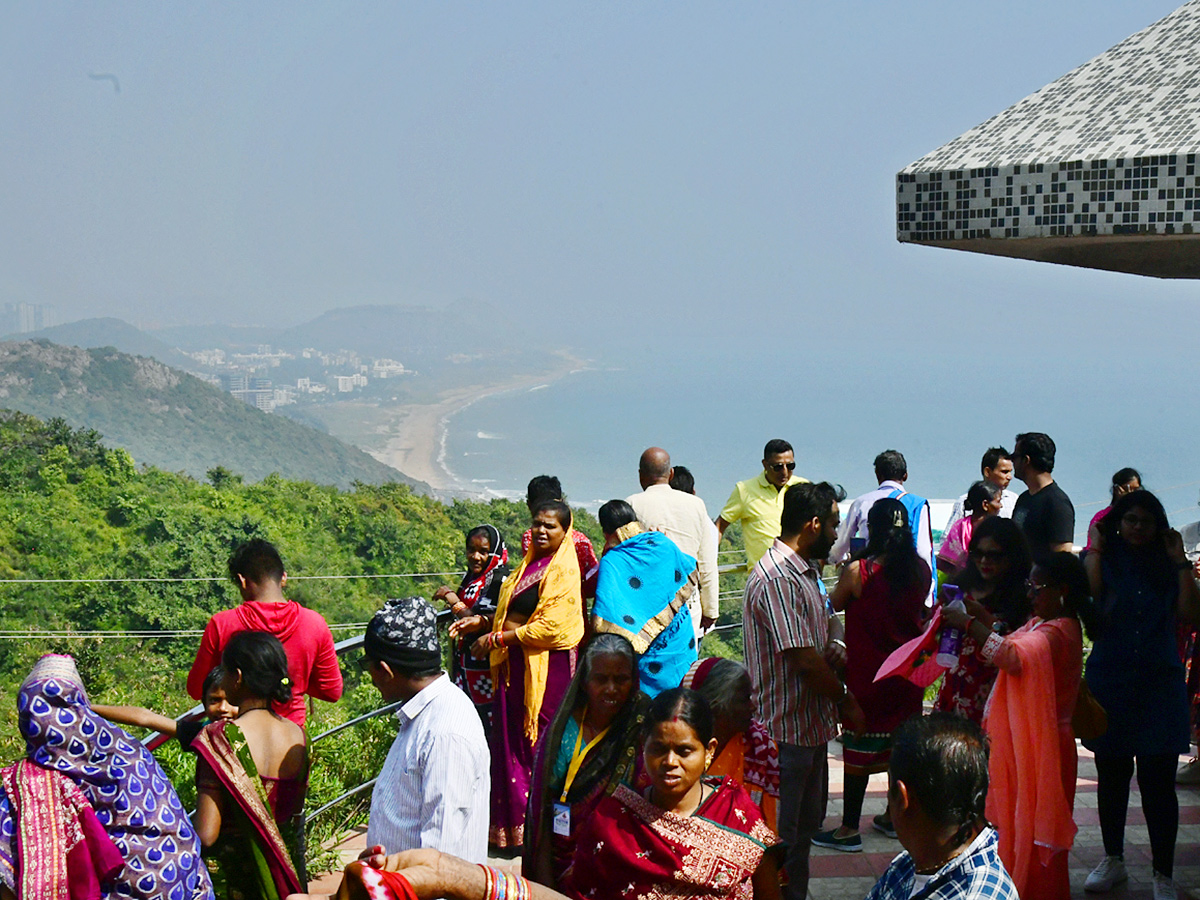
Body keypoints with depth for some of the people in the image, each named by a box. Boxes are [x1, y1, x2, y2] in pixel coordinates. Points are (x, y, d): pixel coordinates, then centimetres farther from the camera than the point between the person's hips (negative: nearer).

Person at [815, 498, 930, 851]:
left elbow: (834, 605, 0)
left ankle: (849, 829, 5)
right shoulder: (921, 569, -5)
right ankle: (894, 816, 28)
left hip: (867, 674, -5)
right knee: (900, 742, 17)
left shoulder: (858, 572, -18)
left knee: (859, 745, 2)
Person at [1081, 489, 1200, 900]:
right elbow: (1086, 598, -15)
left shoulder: (1167, 566, 6)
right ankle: (1113, 859, 28)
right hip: (1110, 683, 1)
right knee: (1111, 775, 12)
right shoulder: (1102, 558, 4)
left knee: (1158, 781, -6)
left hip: (1159, 685, -1)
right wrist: (1095, 550, -10)